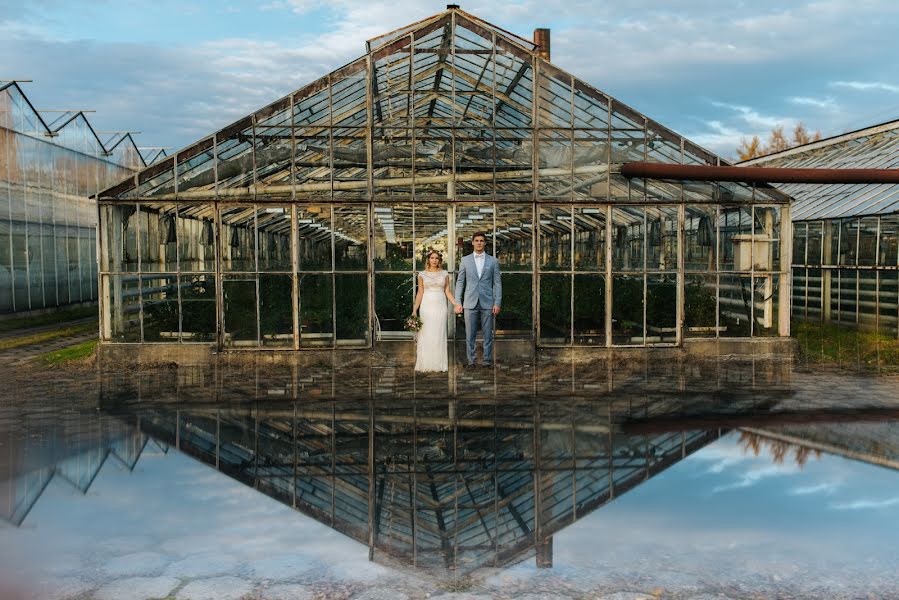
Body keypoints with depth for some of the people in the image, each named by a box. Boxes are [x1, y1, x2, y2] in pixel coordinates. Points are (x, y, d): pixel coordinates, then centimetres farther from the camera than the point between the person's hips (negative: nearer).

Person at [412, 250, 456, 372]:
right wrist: (415, 310, -2)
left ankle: (439, 364, 7)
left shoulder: (444, 274, 8)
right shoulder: (422, 274, 5)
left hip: (440, 306, 1)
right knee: (426, 335, -2)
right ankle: (425, 364, 3)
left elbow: (447, 292, 7)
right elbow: (420, 293, 5)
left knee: (439, 334, 1)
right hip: (427, 306, -1)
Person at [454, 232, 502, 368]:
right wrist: (458, 302, 0)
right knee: (470, 335, 3)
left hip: (487, 303, 0)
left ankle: (488, 361, 11)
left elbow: (497, 283, 4)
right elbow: (460, 282, 7)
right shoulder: (465, 260, 7)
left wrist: (497, 303, -4)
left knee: (488, 334, 3)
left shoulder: (493, 261, 6)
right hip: (470, 303, 0)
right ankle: (471, 360, 11)